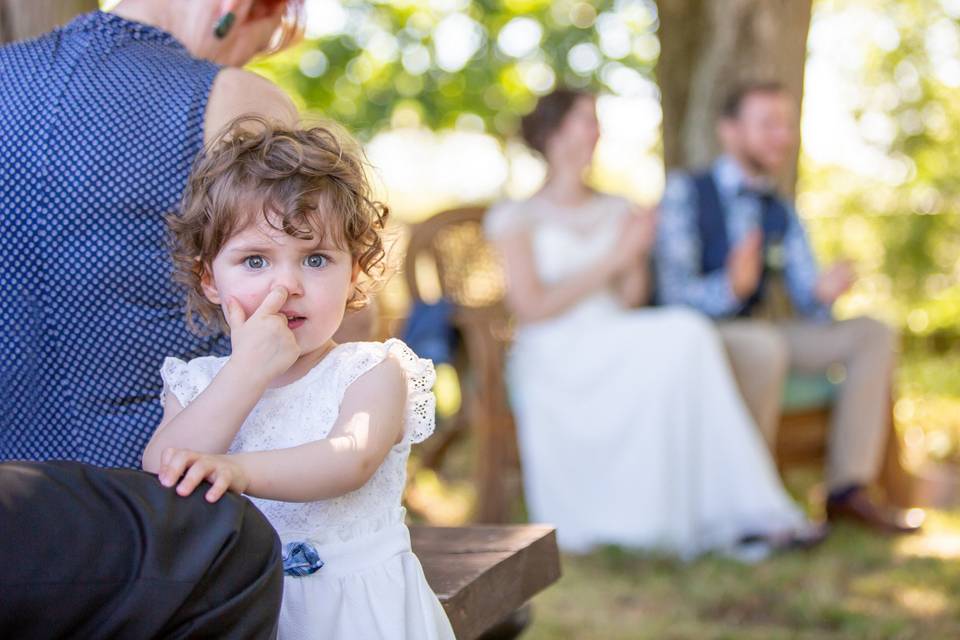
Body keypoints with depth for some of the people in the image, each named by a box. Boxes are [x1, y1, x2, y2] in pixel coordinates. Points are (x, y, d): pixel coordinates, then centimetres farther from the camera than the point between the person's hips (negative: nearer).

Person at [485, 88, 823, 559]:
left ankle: (745, 519, -33)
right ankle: (746, 512, -29)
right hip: (552, 362, -5)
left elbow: (631, 302, 13)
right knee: (684, 335, -30)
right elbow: (531, 308, -8)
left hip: (619, 353, 5)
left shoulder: (618, 212, 20)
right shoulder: (516, 218, 5)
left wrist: (637, 259, -7)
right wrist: (611, 260, -9)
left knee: (683, 339, -31)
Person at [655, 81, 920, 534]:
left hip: (757, 332, 7)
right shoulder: (685, 191, -7)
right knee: (765, 347, -38)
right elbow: (675, 291, -17)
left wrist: (823, 293, -20)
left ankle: (847, 490, -17)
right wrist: (730, 289, -38)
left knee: (873, 333, -10)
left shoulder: (781, 214, 12)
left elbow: (806, 302, 5)